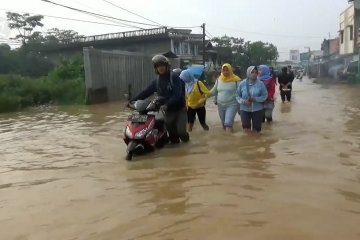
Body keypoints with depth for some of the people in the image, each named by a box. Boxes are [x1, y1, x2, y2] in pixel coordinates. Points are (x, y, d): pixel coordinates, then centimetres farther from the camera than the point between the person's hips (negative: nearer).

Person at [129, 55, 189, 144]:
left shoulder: (175, 78, -11)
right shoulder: (156, 81, 5)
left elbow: (177, 94, -23)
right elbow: (145, 92, 3)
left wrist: (167, 105, -37)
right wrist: (132, 101, -6)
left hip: (180, 108, -4)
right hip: (169, 110, 4)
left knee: (180, 131, -10)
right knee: (171, 132, 3)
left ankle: (184, 137, 25)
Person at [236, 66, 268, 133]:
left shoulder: (261, 84, -7)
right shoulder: (242, 83, -4)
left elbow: (265, 96, -4)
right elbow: (237, 95, 2)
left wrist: (255, 99, -19)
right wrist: (243, 101, -17)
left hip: (257, 110, 0)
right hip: (244, 109, 0)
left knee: (256, 129, 11)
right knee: (246, 130, 4)